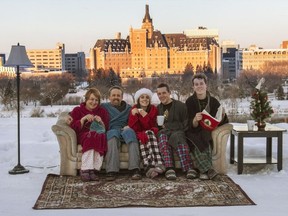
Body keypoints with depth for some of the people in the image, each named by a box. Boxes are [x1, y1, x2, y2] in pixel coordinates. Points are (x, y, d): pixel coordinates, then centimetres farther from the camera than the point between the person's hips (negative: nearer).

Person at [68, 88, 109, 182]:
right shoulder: (77, 110, 18)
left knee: (98, 137, -37)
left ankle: (88, 170, -39)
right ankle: (86, 169, -42)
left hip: (99, 135, 1)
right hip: (83, 136, -1)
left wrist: (100, 122, -5)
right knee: (90, 137, -39)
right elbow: (74, 127, 5)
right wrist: (84, 119, -8)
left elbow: (106, 128, 14)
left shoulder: (103, 112, 24)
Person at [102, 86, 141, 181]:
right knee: (113, 133, -37)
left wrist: (128, 126, -4)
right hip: (111, 130, -1)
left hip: (124, 130, 1)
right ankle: (111, 170, -47)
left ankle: (135, 169, -47)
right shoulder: (104, 107, 24)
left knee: (130, 131, -34)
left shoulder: (128, 108, 28)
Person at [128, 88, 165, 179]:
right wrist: (133, 115, -24)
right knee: (143, 138, -34)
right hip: (139, 135, 0)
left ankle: (149, 167, -47)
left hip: (151, 134, 1)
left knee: (149, 133, -33)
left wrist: (145, 116, -23)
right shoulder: (134, 109, 0)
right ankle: (158, 164, -49)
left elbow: (152, 127, -8)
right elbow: (133, 128, -10)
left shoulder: (153, 109, 2)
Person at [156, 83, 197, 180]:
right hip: (163, 132, 2)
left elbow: (186, 122, 6)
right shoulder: (158, 108, 25)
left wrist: (182, 131, -10)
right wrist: (161, 126, 6)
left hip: (178, 131, -2)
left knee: (178, 137, -40)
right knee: (162, 137, -37)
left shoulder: (180, 105, 12)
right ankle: (169, 168, -54)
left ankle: (189, 168, -54)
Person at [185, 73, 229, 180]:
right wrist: (195, 120, -31)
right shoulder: (190, 102, 1)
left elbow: (220, 122, 3)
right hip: (194, 132, -1)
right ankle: (208, 169, -47)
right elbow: (190, 125, -8)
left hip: (208, 132, 1)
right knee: (196, 143, -34)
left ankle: (204, 171, -39)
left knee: (205, 138, -33)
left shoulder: (214, 102, 5)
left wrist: (222, 116, -21)